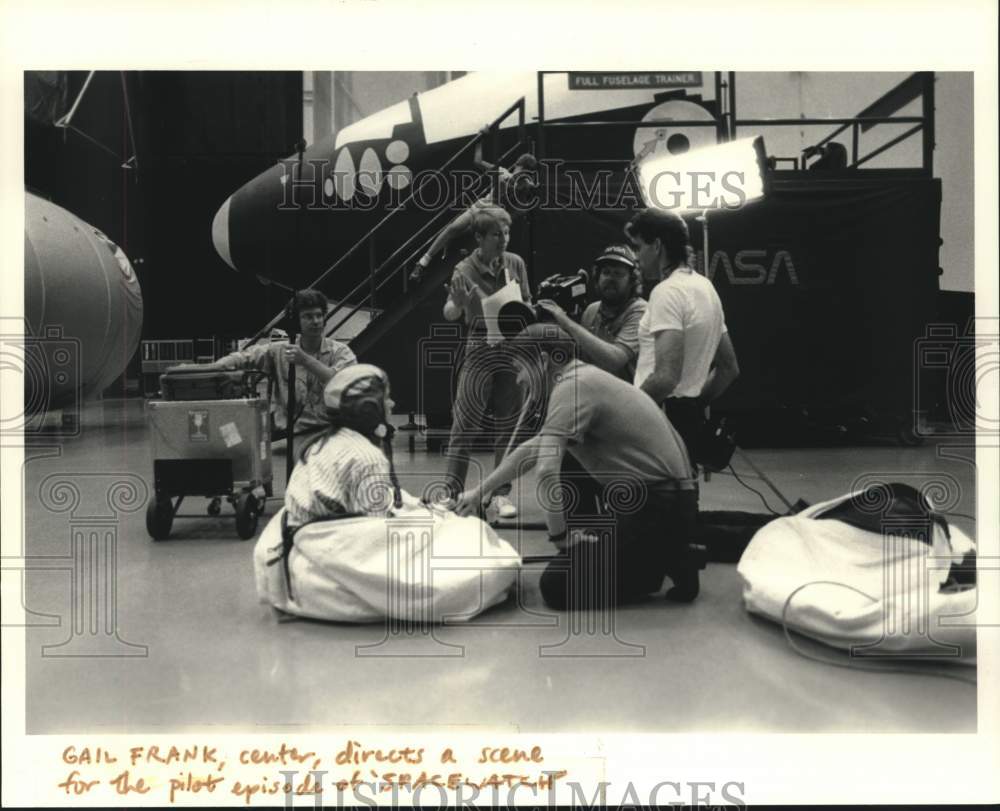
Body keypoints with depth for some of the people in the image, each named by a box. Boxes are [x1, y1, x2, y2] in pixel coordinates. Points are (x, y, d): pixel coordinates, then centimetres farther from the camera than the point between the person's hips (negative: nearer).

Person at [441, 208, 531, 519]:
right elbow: (449, 314, -16)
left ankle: (501, 493, 17)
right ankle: (451, 492, 7)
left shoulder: (515, 263, 3)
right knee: (464, 425, -2)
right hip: (479, 350, -4)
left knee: (508, 424, 8)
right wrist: (458, 305, -39)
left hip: (513, 350, 4)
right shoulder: (465, 270, -8)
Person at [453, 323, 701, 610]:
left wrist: (559, 535, -14)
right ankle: (659, 555, 14)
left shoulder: (572, 385, -15)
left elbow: (546, 470, -26)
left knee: (558, 587, -8)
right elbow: (532, 450, 27)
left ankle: (668, 562, -2)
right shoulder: (583, 379, 16)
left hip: (660, 506, -10)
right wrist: (479, 492, 31)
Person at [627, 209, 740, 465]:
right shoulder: (705, 287, 16)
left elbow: (666, 377, -26)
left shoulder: (667, 292, -15)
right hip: (690, 421, 10)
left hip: (660, 424, -10)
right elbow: (729, 368, 21)